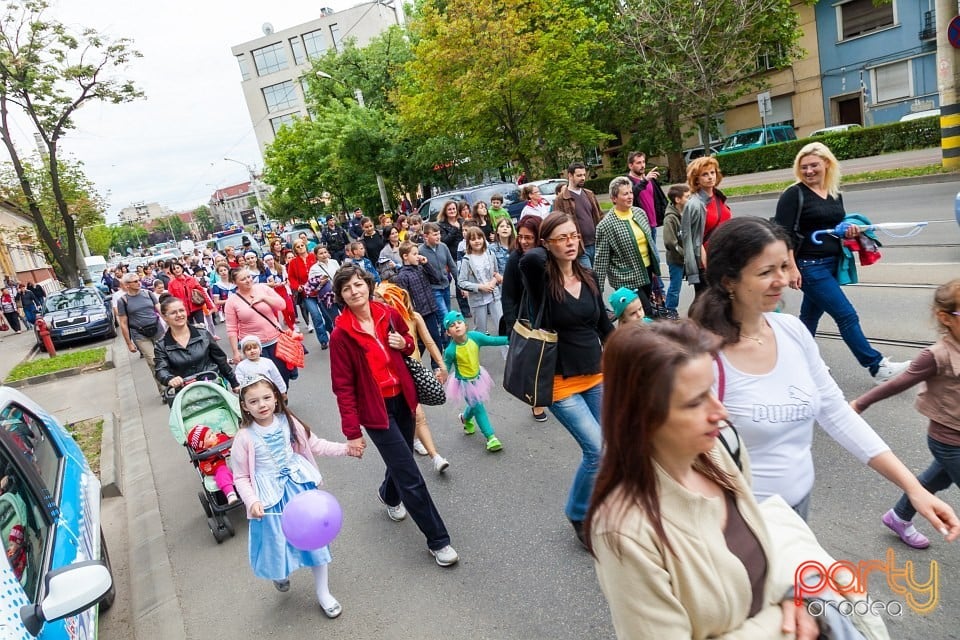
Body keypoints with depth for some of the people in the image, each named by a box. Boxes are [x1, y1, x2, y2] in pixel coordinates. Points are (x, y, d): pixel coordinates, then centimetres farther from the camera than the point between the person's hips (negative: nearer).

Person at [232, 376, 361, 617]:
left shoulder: (288, 422, -7)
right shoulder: (244, 437, -15)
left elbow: (314, 445, 3)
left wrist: (344, 448, -4)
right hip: (271, 497, -2)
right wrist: (252, 501, -22)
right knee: (277, 542, 10)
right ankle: (279, 572, 50)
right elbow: (241, 477, -8)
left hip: (300, 486, 3)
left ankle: (323, 593, 26)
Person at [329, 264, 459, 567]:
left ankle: (389, 495, 58)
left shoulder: (388, 314, -3)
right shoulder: (341, 335, -16)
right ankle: (438, 540, 11)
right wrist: (352, 431, -14)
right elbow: (343, 386, -13)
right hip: (375, 408, -5)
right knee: (411, 477, -3)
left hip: (403, 398, 5)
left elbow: (409, 342, 15)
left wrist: (404, 343, -9)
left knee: (402, 459, 23)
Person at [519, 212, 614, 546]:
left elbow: (604, 325, 12)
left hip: (597, 377, 6)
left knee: (600, 449, 13)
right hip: (561, 383, -6)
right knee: (598, 450, -9)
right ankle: (578, 515, 16)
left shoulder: (589, 277, 3)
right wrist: (546, 253, -14)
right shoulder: (542, 279, -13)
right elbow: (529, 258, -37)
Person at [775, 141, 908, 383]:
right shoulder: (793, 195, -10)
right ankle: (878, 367, 0)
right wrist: (791, 268, -20)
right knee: (847, 315, -6)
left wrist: (849, 229, 0)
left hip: (832, 264, 7)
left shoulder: (835, 194, 11)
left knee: (811, 315, 15)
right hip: (809, 266, -7)